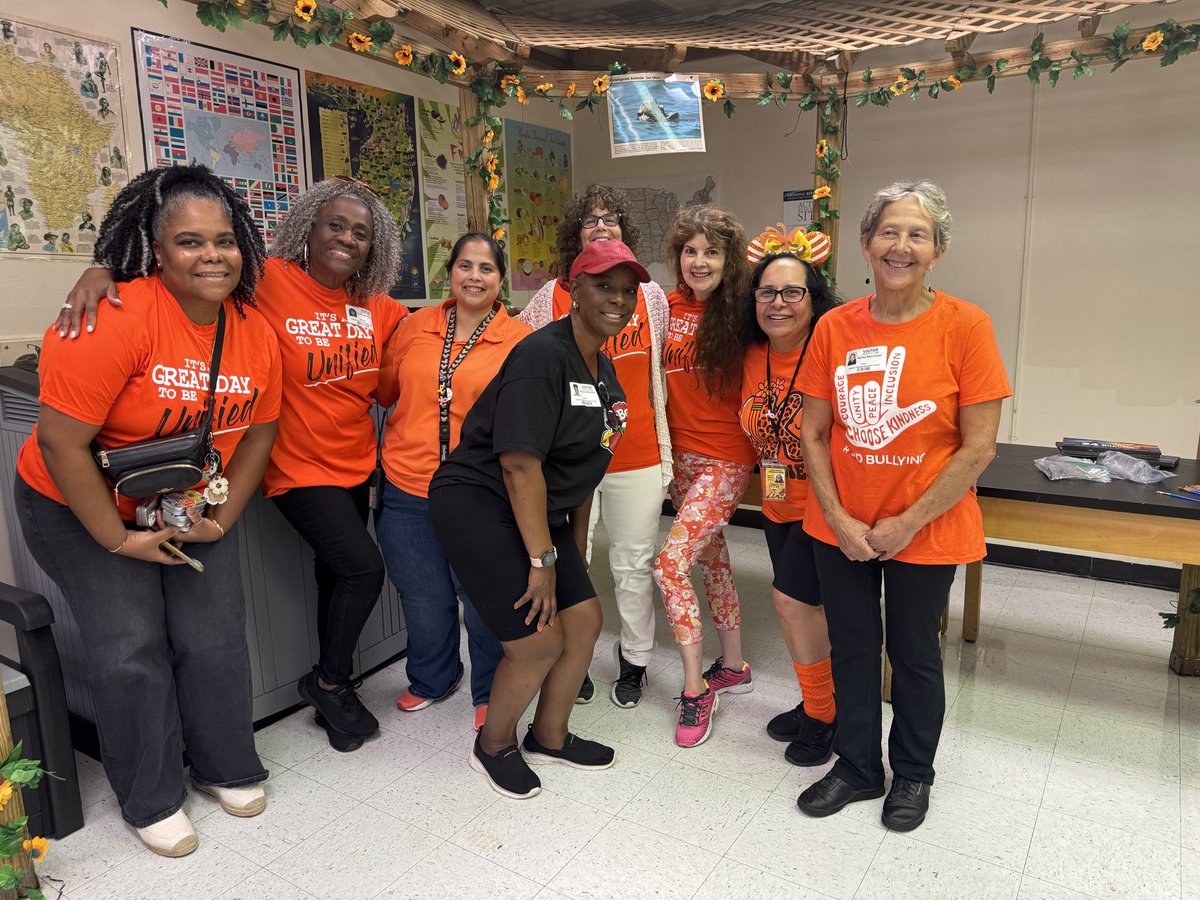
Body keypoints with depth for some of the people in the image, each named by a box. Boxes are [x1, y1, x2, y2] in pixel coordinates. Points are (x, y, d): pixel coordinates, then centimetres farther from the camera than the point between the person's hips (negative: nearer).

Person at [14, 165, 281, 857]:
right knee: (130, 647, -2)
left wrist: (222, 517, -4)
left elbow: (258, 431, 2)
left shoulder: (255, 333, -8)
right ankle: (152, 800, 21)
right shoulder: (117, 320, -26)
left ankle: (228, 768, 30)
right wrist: (119, 540, -18)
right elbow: (61, 442, -25)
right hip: (83, 508, -4)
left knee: (215, 639, 5)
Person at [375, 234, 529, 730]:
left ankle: (489, 693, 34)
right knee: (422, 598, 19)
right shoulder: (416, 325, 4)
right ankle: (432, 679, 45)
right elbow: (384, 389, 16)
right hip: (407, 490, 3)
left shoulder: (519, 340, -4)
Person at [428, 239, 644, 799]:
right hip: (477, 504, -9)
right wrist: (542, 560, -21)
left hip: (539, 513, 9)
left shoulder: (604, 370, 9)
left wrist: (575, 548, 17)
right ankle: (493, 746, 23)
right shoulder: (543, 355, -20)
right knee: (539, 642, -7)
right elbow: (520, 463, -25)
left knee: (584, 619, 9)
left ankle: (549, 737, 34)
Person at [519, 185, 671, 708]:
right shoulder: (552, 297, 0)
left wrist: (666, 450, 11)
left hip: (637, 455, 1)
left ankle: (634, 661, 32)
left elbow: (657, 376, 12)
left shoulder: (650, 296, 5)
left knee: (633, 565, 12)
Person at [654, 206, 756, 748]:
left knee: (670, 564, -13)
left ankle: (695, 690, 5)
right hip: (680, 453, 6)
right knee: (710, 555, 17)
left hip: (725, 458, -6)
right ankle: (733, 665, 36)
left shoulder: (741, 311, -9)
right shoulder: (668, 307, 4)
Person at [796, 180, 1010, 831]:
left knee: (914, 655, 16)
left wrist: (907, 523, -14)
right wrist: (837, 517, -9)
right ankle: (856, 766, 40)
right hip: (841, 528, 3)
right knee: (852, 650, 17)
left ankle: (912, 774, 41)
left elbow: (979, 447, -12)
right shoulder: (835, 327, -3)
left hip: (926, 532, -2)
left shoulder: (964, 326, -12)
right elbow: (813, 433, 1)